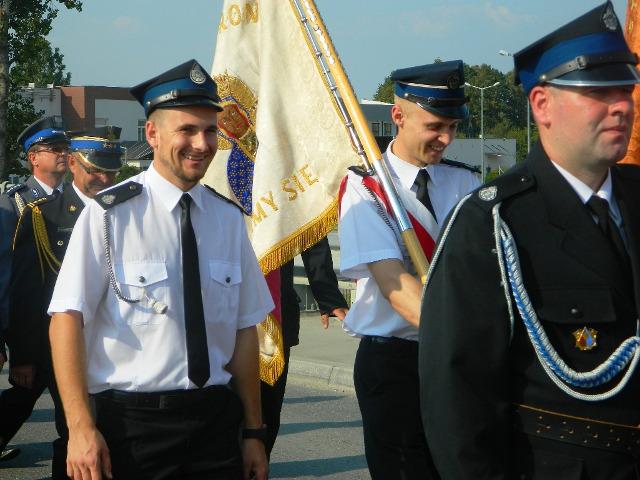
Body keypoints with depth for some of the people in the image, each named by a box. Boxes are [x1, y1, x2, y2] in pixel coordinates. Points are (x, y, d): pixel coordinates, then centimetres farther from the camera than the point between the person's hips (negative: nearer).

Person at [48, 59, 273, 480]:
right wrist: (81, 428, -18)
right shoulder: (110, 213, -8)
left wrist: (253, 431, 11)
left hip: (217, 418, 4)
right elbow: (67, 318, -11)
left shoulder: (229, 219, 7)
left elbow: (244, 328, 10)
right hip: (132, 423, -4)